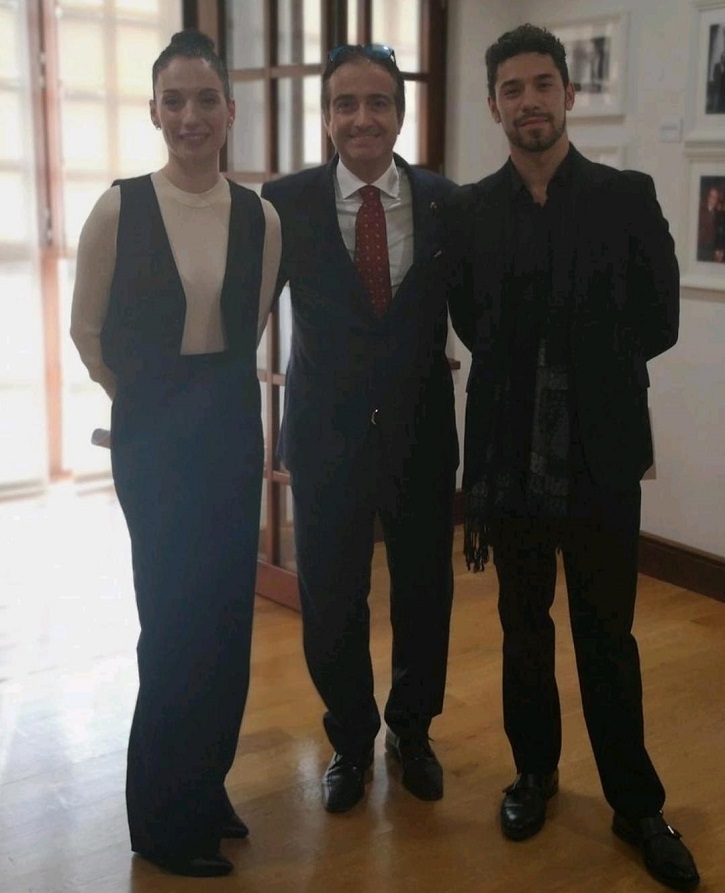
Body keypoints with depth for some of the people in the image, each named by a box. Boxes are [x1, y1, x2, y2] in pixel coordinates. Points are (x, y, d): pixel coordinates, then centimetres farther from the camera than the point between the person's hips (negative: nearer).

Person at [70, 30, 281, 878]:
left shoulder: (260, 218, -2)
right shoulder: (119, 209, -11)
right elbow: (87, 330, 0)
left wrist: (220, 394, 13)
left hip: (233, 430, 4)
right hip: (153, 436, -3)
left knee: (227, 614, 9)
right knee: (176, 620, 2)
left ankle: (206, 789, 29)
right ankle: (164, 817, 20)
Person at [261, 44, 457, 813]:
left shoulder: (445, 202, -4)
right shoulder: (287, 202, -8)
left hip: (421, 433, 1)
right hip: (326, 434, -1)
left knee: (425, 593, 15)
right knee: (331, 602, 10)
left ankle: (411, 730, 40)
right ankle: (351, 742, 35)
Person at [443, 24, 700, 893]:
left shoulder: (627, 196, -2)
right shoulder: (467, 210, 2)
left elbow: (658, 321, -2)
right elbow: (470, 322, 7)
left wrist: (587, 365, 1)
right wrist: (531, 369, 0)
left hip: (601, 453, -1)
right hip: (510, 453, 2)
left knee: (607, 633, 8)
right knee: (523, 625, 15)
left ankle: (637, 804, 23)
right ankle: (534, 771, 34)